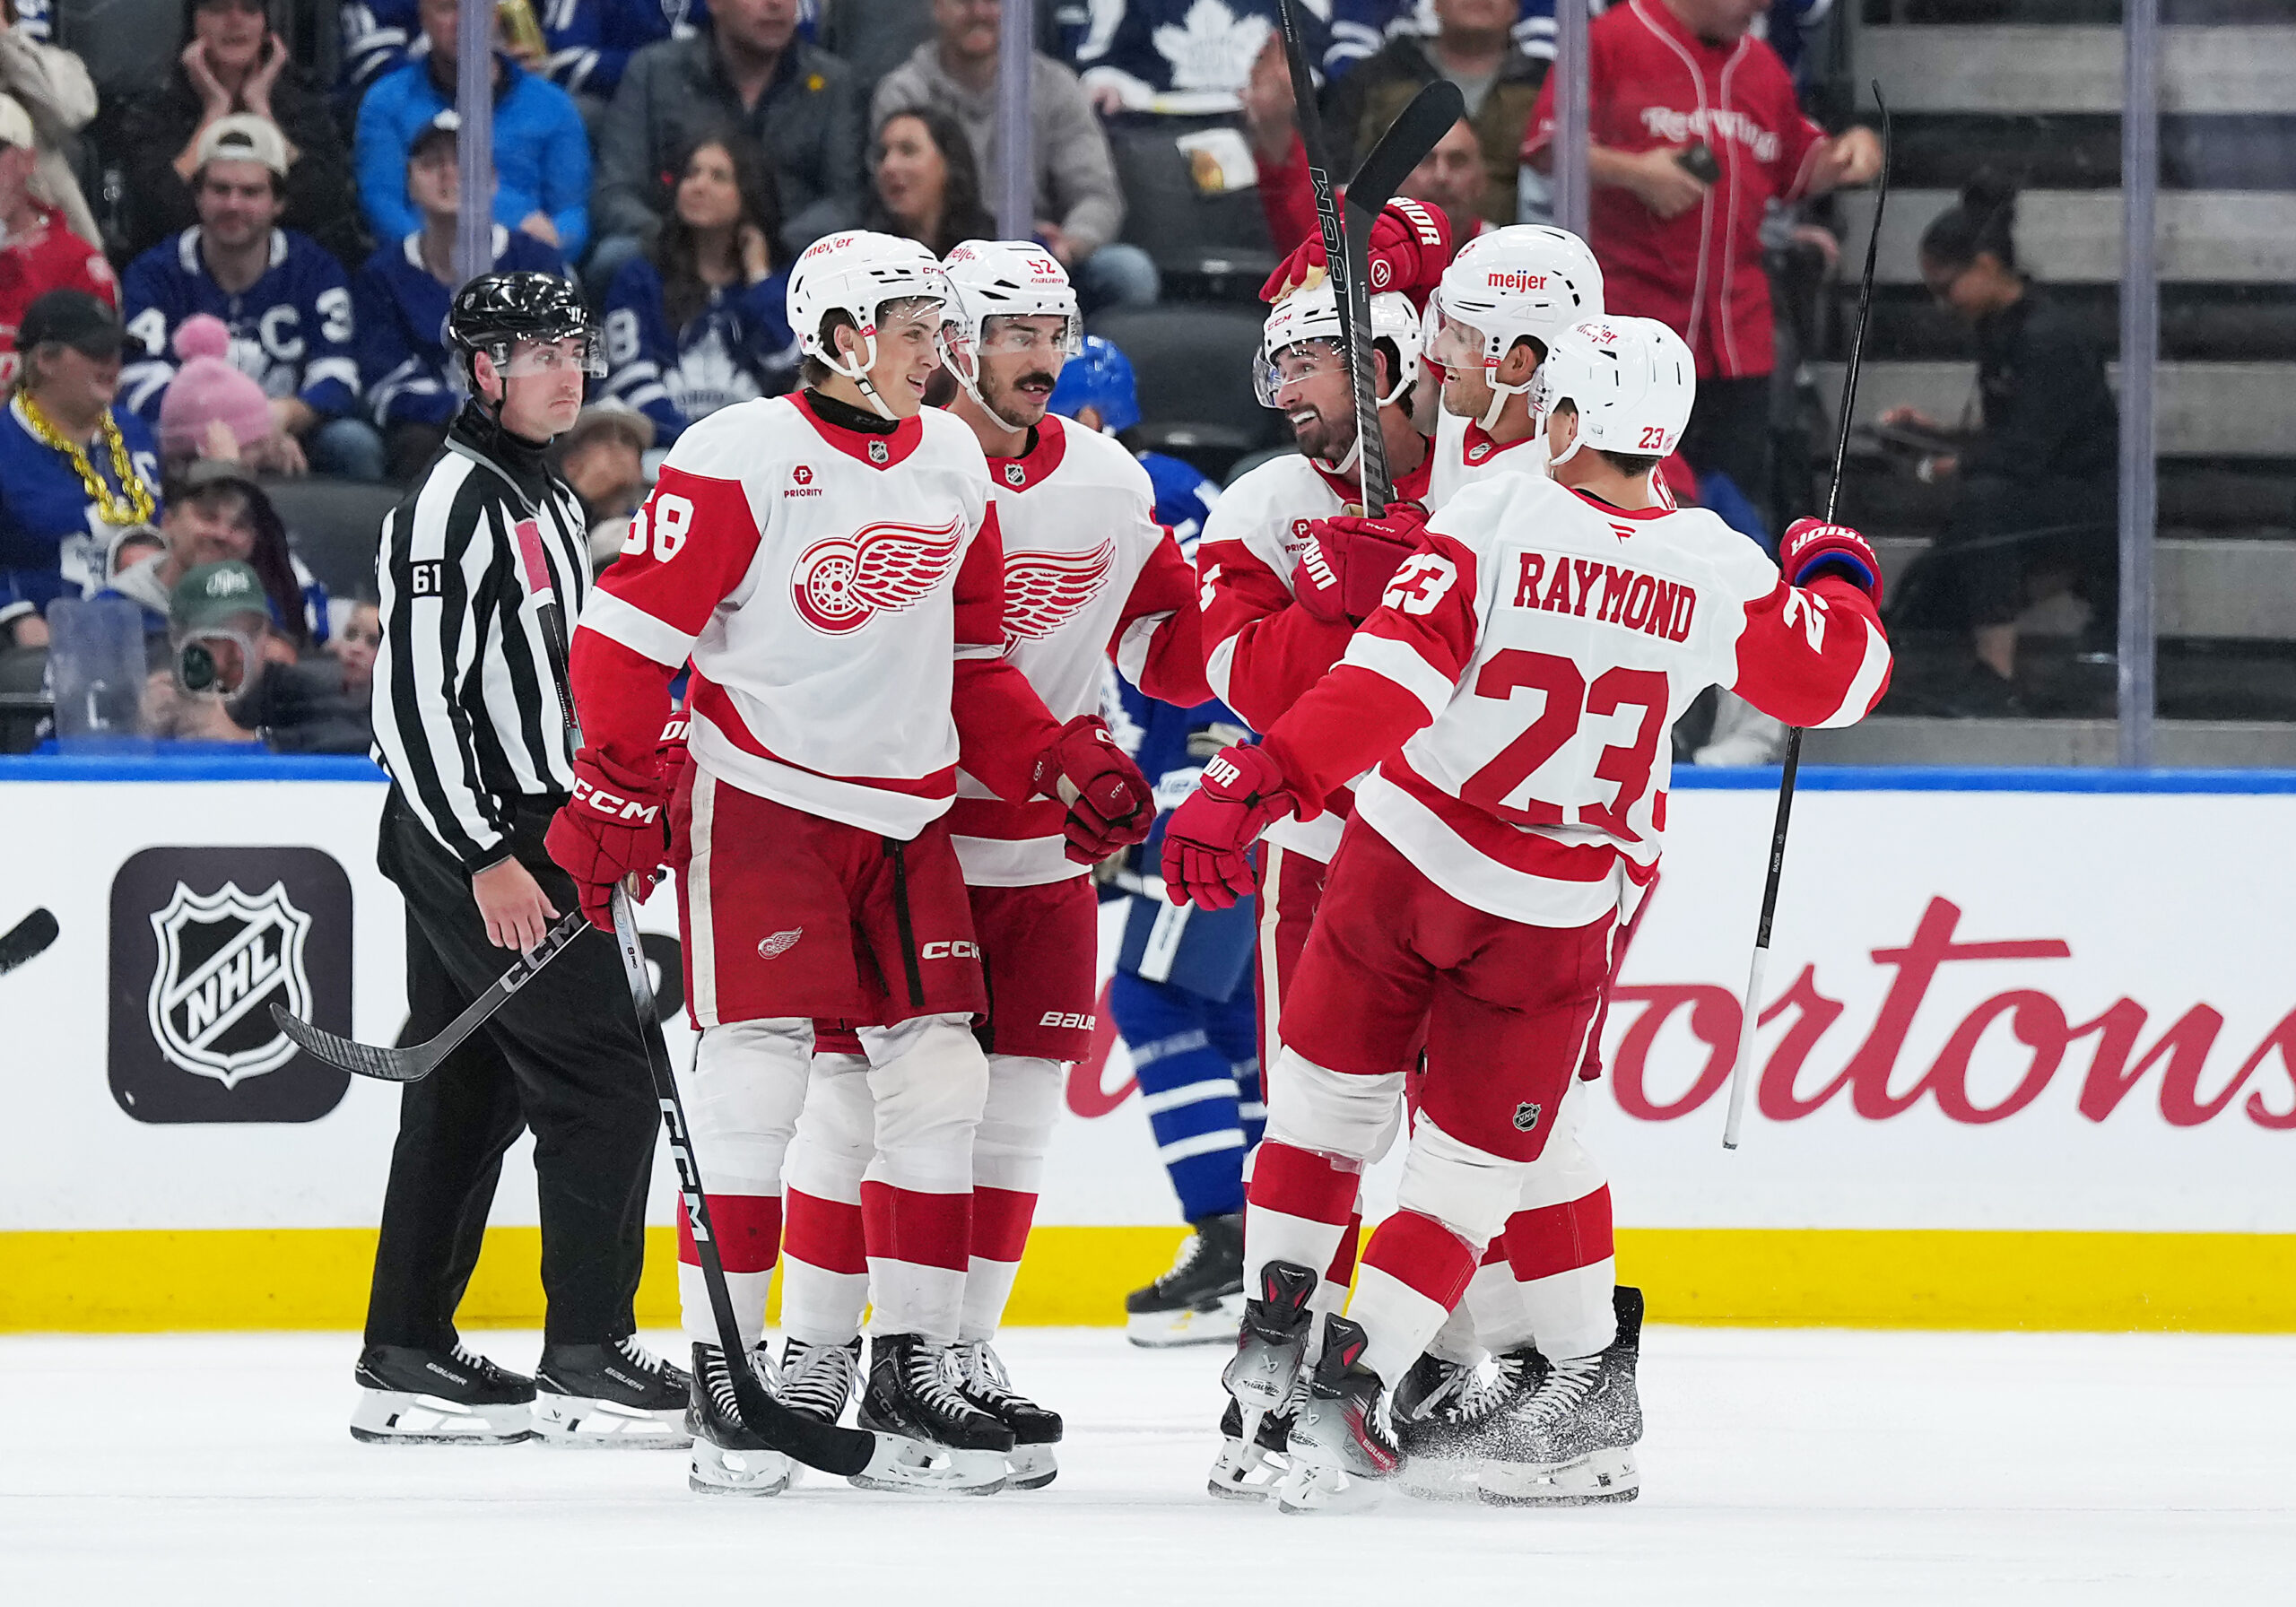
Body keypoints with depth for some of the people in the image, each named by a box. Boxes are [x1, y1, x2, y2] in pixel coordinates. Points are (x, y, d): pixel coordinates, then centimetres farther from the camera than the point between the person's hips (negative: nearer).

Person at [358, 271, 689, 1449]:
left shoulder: (548, 503, 17)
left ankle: (407, 1362, 14)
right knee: (603, 1083, -10)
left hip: (523, 836, 10)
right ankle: (587, 1363, -9)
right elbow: (413, 695, -20)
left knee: (469, 1093, 11)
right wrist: (486, 856, -23)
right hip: (473, 835, -10)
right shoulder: (453, 502, -14)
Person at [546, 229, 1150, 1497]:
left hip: (905, 813, 7)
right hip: (759, 797, -7)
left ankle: (910, 1371, 10)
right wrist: (620, 796, -15)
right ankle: (721, 1379, -5)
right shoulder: (744, 456, -11)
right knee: (757, 1070, -11)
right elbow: (631, 630, -11)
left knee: (938, 1079, 2)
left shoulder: (952, 465, 11)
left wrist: (1061, 765, 9)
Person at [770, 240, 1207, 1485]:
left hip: (1039, 853, 5)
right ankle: (811, 1356, 6)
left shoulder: (1112, 488, 8)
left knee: (1016, 1098, 4)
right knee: (856, 1089, -4)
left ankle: (959, 1350, 15)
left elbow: (1173, 653, 12)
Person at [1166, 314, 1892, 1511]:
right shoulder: (1723, 575, -6)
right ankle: (1351, 1385, -4)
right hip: (1558, 914, 1)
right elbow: (1834, 683, 8)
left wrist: (1262, 781, -25)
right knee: (1473, 1158, 8)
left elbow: (1390, 677, -23)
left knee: (1329, 1092, 19)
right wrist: (1839, 577, 28)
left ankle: (1271, 1330, 21)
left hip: (1406, 861, -1)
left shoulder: (1493, 521, -14)